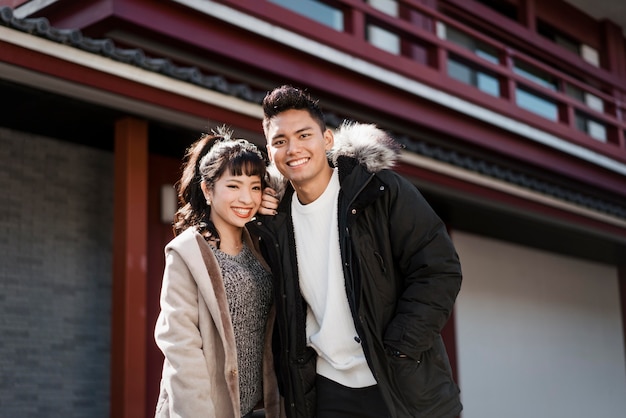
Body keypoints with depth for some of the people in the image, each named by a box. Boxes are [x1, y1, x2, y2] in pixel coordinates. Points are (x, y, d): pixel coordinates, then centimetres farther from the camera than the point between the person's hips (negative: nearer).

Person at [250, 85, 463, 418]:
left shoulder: (379, 188, -8)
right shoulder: (274, 221, 4)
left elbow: (439, 270, -12)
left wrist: (396, 352, -16)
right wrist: (289, 383, 4)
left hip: (403, 387, -3)